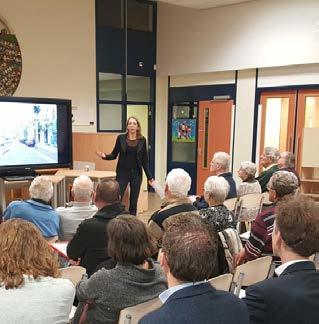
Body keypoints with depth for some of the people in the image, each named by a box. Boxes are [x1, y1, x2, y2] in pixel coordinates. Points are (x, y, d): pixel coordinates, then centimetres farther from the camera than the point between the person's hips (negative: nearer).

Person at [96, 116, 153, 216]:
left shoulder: (142, 140, 2)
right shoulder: (121, 138, 0)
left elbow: (145, 160, 5)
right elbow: (114, 155, 5)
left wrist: (149, 177, 3)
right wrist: (105, 156, -16)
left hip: (136, 174, 1)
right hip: (122, 173, -1)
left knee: (134, 202, 6)